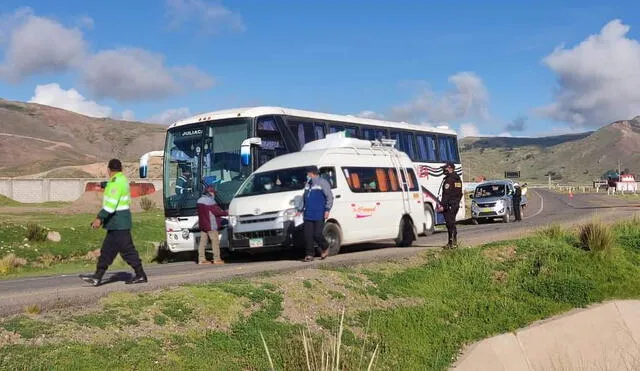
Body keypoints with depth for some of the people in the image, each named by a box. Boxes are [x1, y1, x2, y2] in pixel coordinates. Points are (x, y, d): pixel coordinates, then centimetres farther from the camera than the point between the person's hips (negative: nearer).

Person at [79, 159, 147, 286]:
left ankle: (141, 275, 2)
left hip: (118, 223, -10)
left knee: (127, 249, -4)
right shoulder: (122, 180, 15)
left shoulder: (116, 182, -16)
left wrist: (99, 218, -24)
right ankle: (97, 277, 10)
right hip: (117, 223, 10)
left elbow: (111, 203, -24)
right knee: (107, 250, 8)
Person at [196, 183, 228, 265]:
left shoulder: (200, 200, 12)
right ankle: (217, 259, -2)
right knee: (215, 241, -2)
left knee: (202, 241, 7)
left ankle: (201, 259, 5)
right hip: (211, 225, -8)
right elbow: (217, 211, -15)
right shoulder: (210, 201, -15)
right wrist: (226, 213, -1)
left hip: (202, 224, 8)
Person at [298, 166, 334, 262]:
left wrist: (327, 210, -14)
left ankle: (325, 249, 17)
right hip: (308, 215, 7)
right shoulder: (308, 184, 19)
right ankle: (309, 254, 3)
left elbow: (330, 197, -7)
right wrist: (301, 210, 23)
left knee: (317, 234, -9)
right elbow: (304, 198, 28)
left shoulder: (322, 183, -3)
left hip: (319, 215, -6)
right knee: (308, 235, -2)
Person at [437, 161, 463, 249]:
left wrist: (442, 205, -21)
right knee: (452, 223, 16)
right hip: (456, 205, 9)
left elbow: (446, 194, -21)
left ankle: (451, 243, -7)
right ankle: (454, 241, 20)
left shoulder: (449, 179, -16)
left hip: (449, 205, -9)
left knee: (450, 224, -7)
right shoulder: (458, 179, 15)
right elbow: (460, 193, 21)